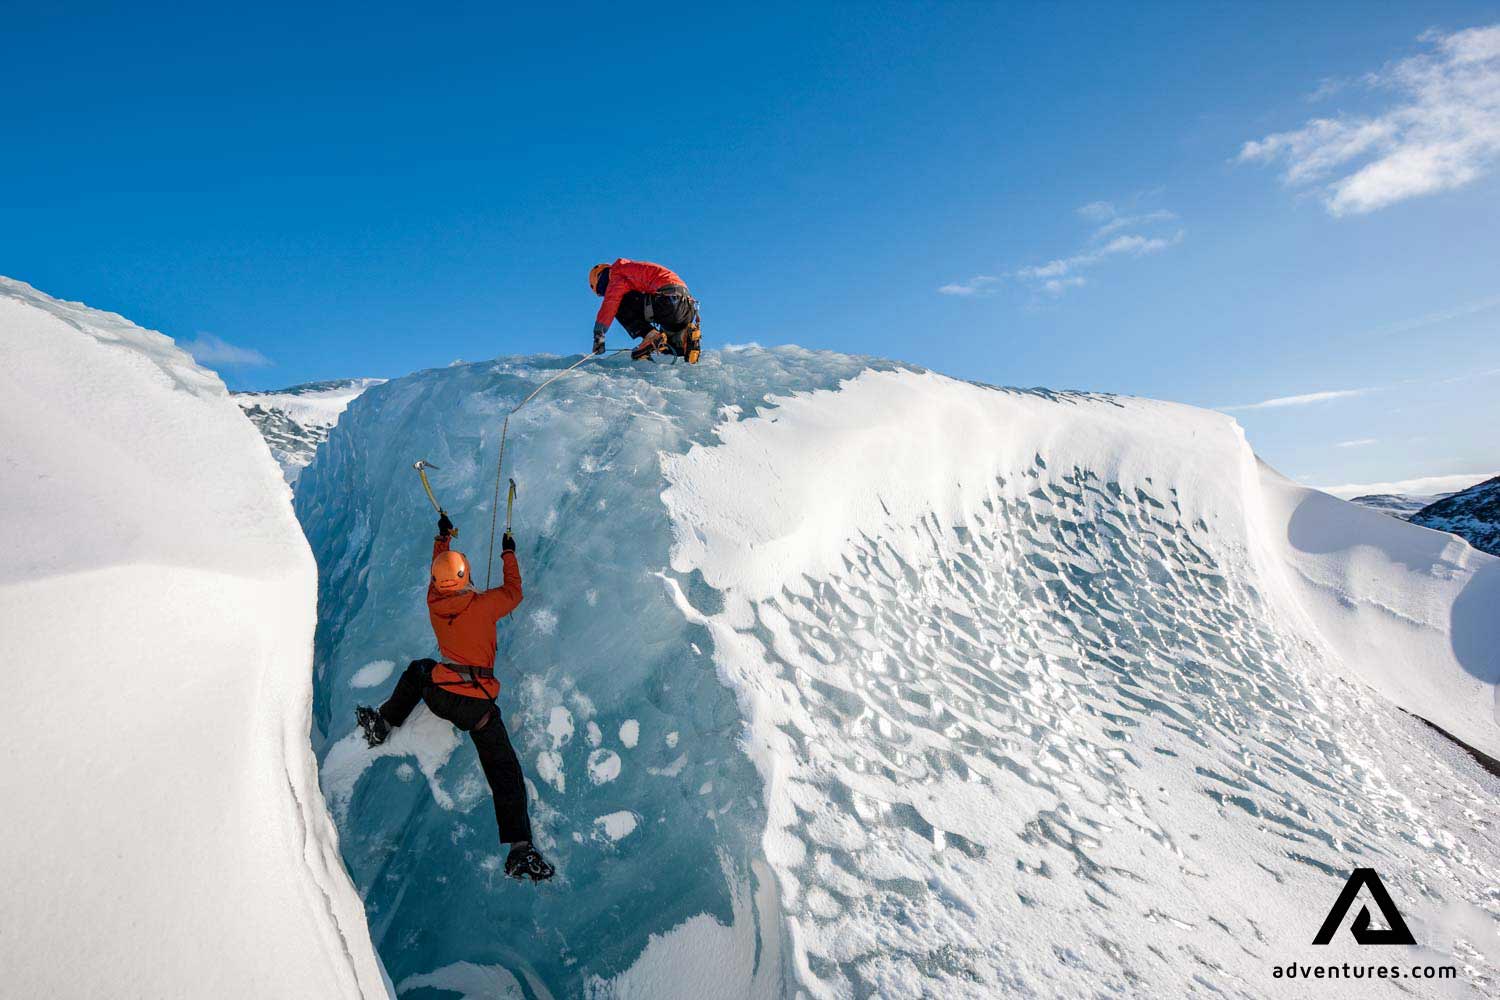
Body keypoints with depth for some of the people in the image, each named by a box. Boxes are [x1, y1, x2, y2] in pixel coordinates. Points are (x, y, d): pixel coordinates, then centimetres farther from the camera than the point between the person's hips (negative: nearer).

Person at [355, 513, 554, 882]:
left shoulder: (434, 603, 2)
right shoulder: (483, 605, -11)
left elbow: (437, 575, 22)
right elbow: (513, 592, 8)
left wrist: (442, 538, 36)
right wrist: (508, 554, 20)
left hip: (439, 694, 4)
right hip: (477, 704, -4)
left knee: (419, 669, 38)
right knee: (505, 773, -2)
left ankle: (383, 723, 44)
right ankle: (520, 850, -10)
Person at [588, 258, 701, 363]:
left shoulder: (617, 271, 8)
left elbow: (610, 303, -1)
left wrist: (598, 336, 2)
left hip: (668, 298, -9)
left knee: (620, 306, 2)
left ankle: (652, 337, -10)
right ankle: (686, 335, -4)